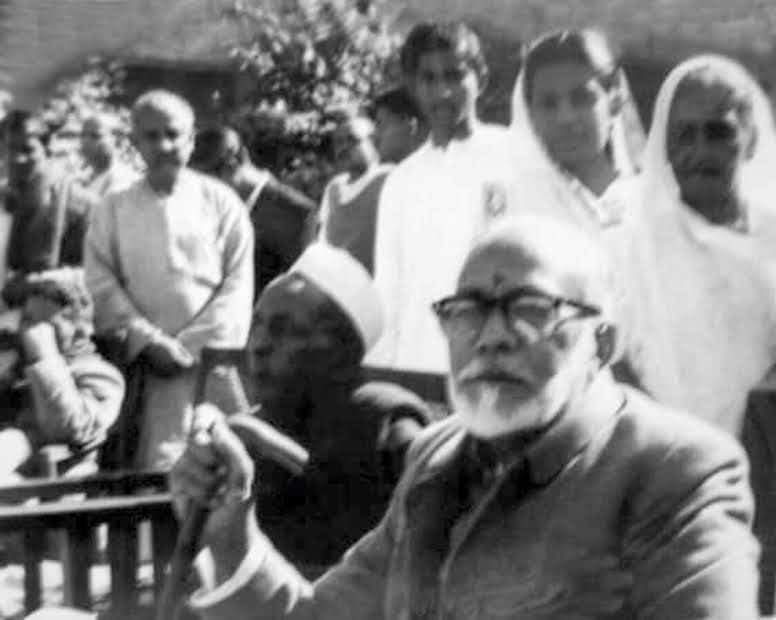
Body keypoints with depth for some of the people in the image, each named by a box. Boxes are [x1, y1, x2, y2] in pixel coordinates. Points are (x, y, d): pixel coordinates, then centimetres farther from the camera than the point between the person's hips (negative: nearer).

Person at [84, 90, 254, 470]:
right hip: (148, 365, 1)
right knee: (158, 466, -5)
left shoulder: (221, 203, 4)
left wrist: (191, 346, -7)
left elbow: (238, 285, 1)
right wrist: (149, 342, -8)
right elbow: (101, 284, 3)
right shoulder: (115, 209, 8)